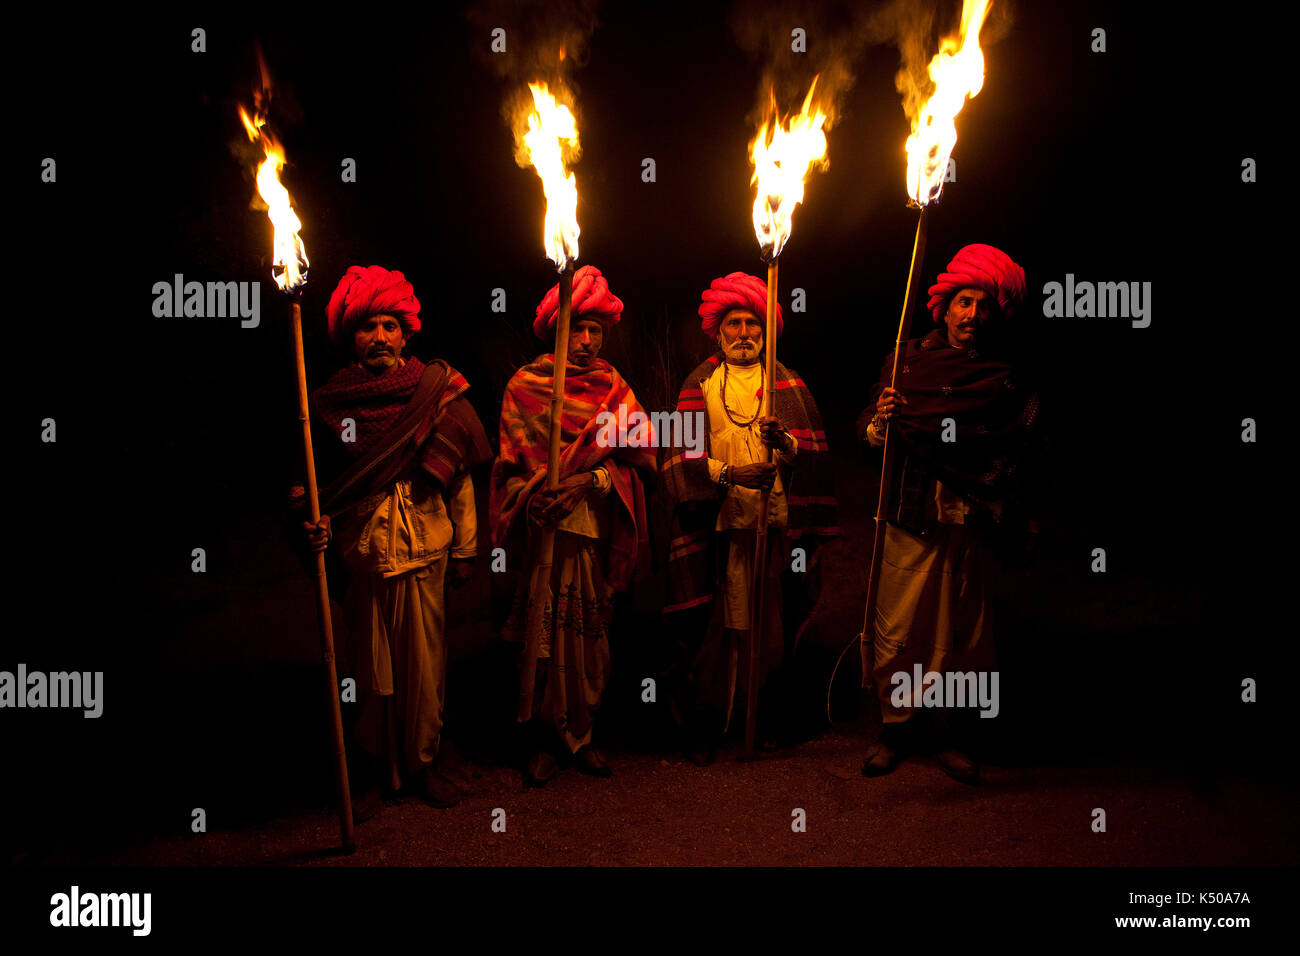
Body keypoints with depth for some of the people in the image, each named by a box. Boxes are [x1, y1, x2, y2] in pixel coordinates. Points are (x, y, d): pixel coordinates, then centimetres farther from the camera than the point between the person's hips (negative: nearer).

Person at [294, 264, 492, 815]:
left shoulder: (437, 393, 1)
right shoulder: (331, 404, 2)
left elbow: (460, 478, 5)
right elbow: (321, 482, 11)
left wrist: (465, 551, 5)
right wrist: (315, 524, -9)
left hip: (425, 559, 0)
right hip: (361, 560, 0)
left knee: (423, 666, 6)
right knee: (371, 669, 9)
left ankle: (422, 765, 24)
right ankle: (375, 772, 24)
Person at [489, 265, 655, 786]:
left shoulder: (614, 387, 11)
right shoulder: (525, 385, 6)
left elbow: (638, 454, 4)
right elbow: (510, 463, 4)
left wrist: (592, 480, -11)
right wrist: (531, 499, -14)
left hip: (597, 527, 2)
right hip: (544, 526, -2)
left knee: (589, 632, 4)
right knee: (542, 634, -3)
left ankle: (581, 735, 19)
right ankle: (544, 743, 11)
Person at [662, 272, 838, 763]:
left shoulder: (787, 383, 12)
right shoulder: (700, 384, 10)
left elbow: (810, 455, 2)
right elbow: (681, 456, 0)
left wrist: (784, 442, -19)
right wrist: (728, 474, -14)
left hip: (775, 522, 1)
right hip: (716, 525, -1)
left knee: (769, 621, 4)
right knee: (712, 625, -1)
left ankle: (764, 713, 19)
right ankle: (706, 723, 11)